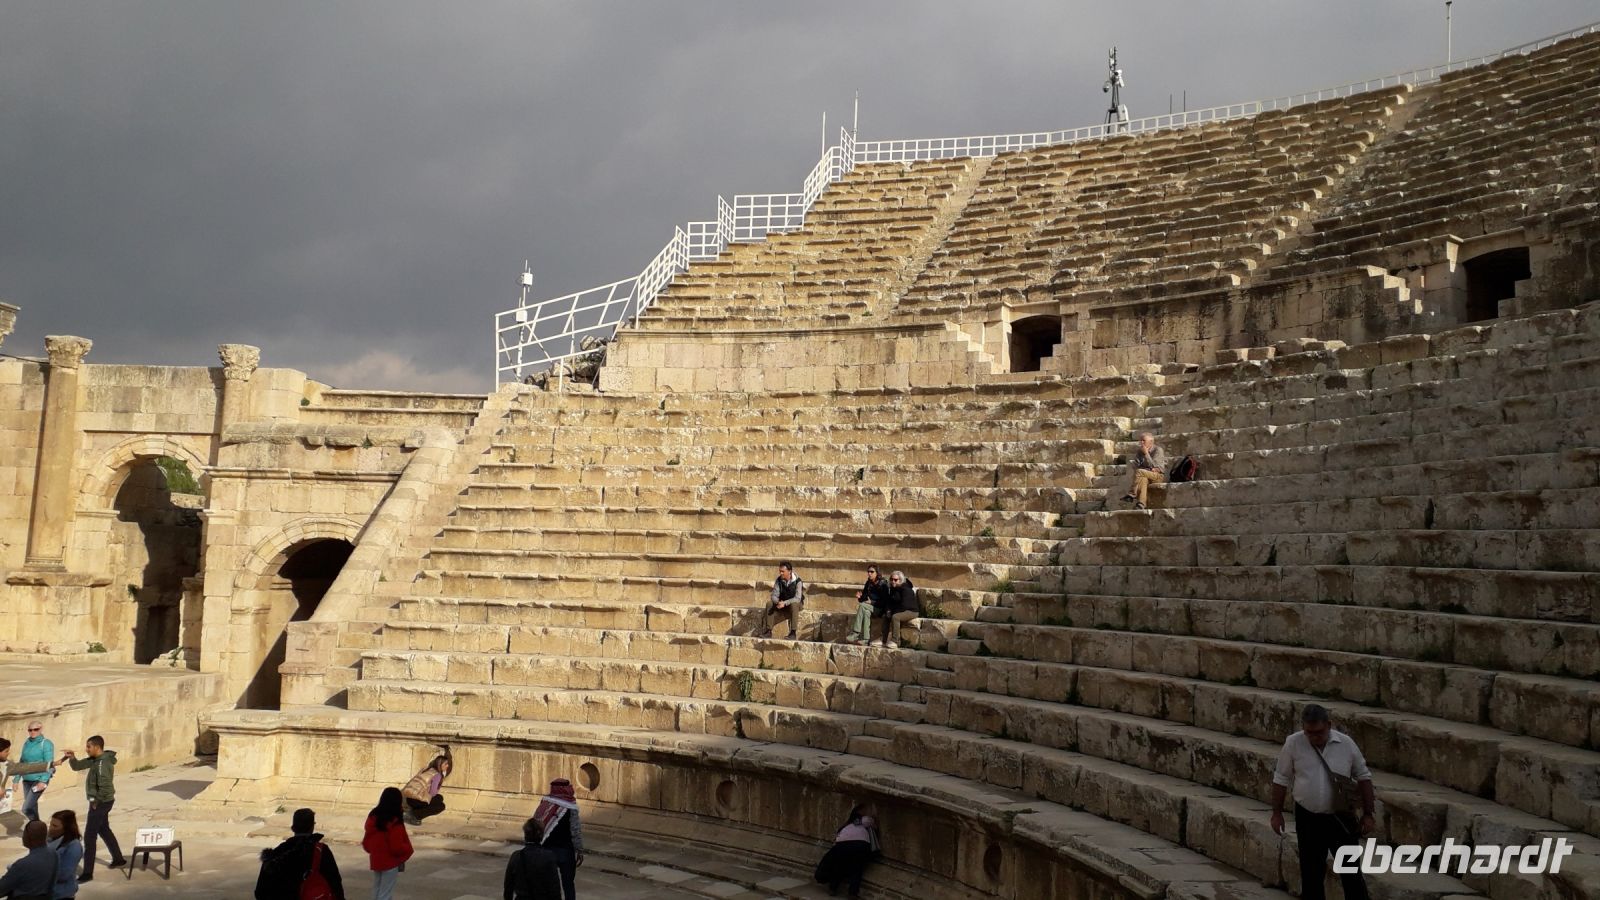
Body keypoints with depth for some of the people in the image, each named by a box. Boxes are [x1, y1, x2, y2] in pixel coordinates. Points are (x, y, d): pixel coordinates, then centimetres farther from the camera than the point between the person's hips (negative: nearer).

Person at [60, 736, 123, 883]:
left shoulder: (103, 763, -24)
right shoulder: (95, 760, 7)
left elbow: (105, 786, -31)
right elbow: (77, 766, 12)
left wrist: (96, 801, -20)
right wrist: (72, 758, -8)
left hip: (101, 803, -11)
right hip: (102, 802, 11)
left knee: (89, 836, -8)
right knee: (104, 831, 25)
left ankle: (88, 873, -6)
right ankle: (119, 859, 39)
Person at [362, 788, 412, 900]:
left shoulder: (373, 817, 0)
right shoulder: (395, 823, -23)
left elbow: (366, 842, 9)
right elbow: (397, 847, -22)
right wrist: (408, 849, -4)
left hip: (376, 861, 7)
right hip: (390, 862, -7)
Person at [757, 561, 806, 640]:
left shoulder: (797, 581, -21)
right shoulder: (778, 580, -8)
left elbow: (797, 598, -30)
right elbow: (774, 596, -11)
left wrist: (784, 603, -42)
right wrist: (778, 602, -34)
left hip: (796, 603, -4)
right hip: (782, 604, 4)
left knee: (794, 604, -39)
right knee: (769, 604, -22)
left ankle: (793, 633, -37)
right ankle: (768, 631, -18)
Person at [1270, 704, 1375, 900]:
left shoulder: (1346, 744, -8)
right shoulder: (1293, 744, -9)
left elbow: (1363, 777, 3)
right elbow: (1281, 779, 1)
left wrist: (1367, 814, 1)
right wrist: (1277, 812, 2)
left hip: (1342, 817, 0)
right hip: (1308, 818, 0)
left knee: (1351, 870, 3)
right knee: (1311, 871, 10)